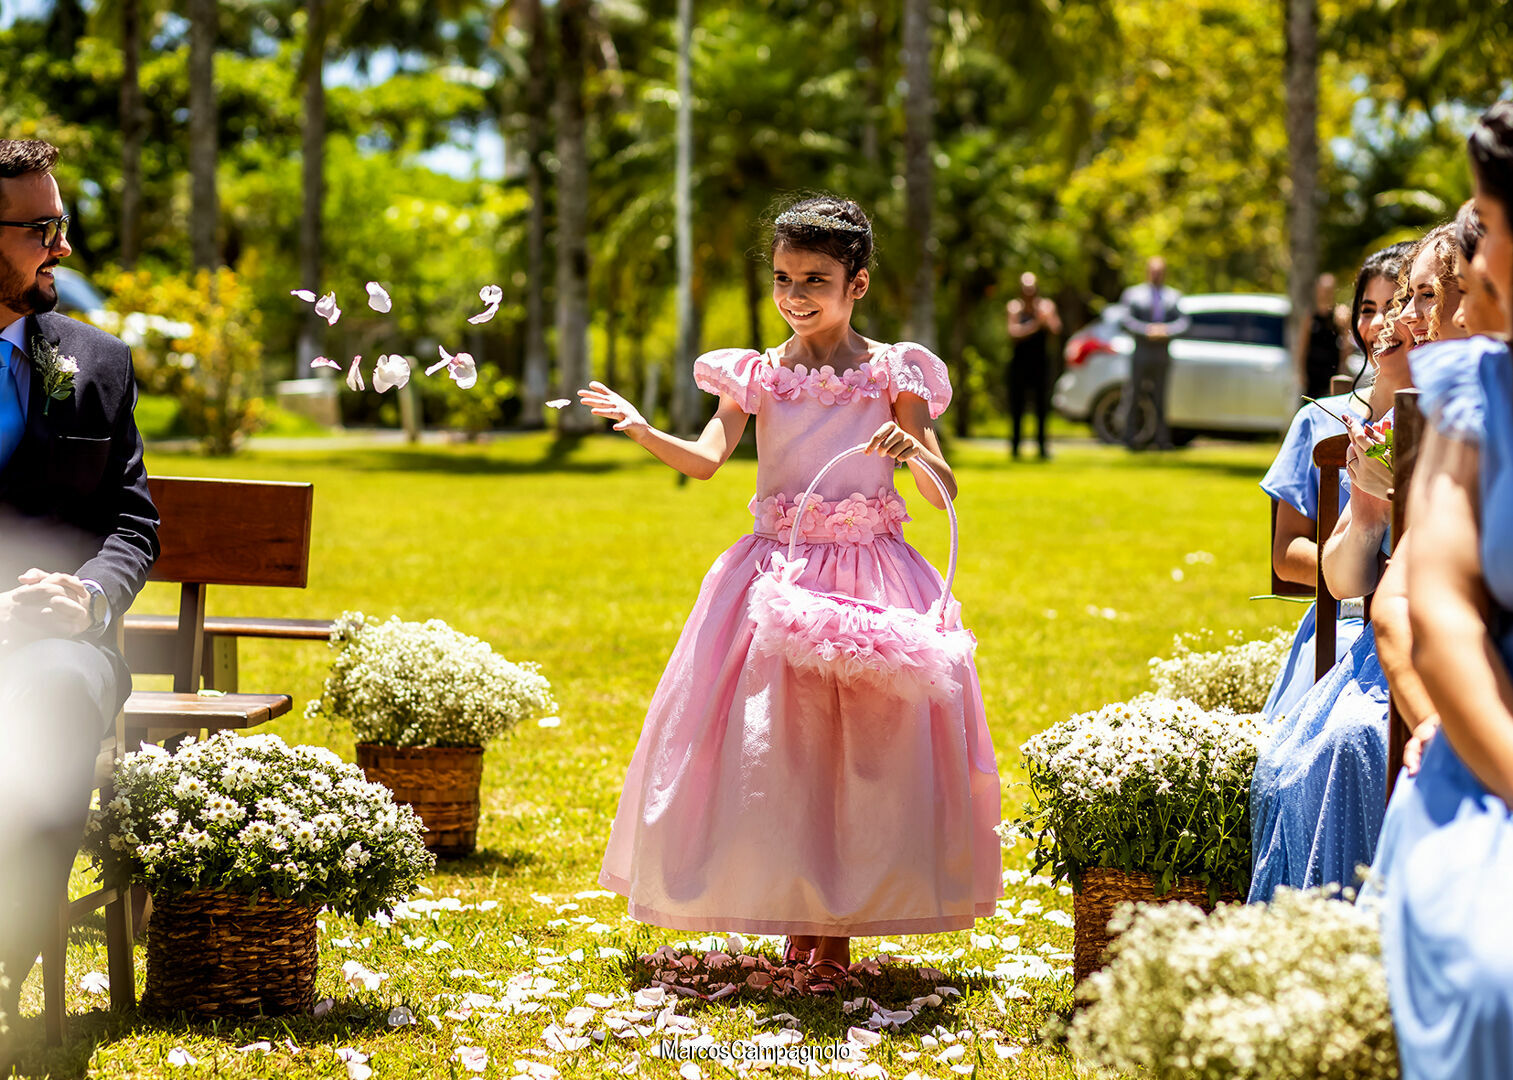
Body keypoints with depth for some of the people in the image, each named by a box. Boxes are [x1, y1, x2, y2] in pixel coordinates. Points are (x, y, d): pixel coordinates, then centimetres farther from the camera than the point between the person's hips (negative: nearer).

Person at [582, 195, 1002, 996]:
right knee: (771, 743, -2)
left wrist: (910, 449, -22)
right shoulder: (758, 376, 5)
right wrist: (642, 430, -28)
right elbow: (705, 459, -11)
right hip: (778, 571, 1)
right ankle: (796, 920, 13)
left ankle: (840, 932, 8)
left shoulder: (893, 376, 1)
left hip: (870, 574, -1)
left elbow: (945, 494, -2)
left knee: (862, 746, -3)